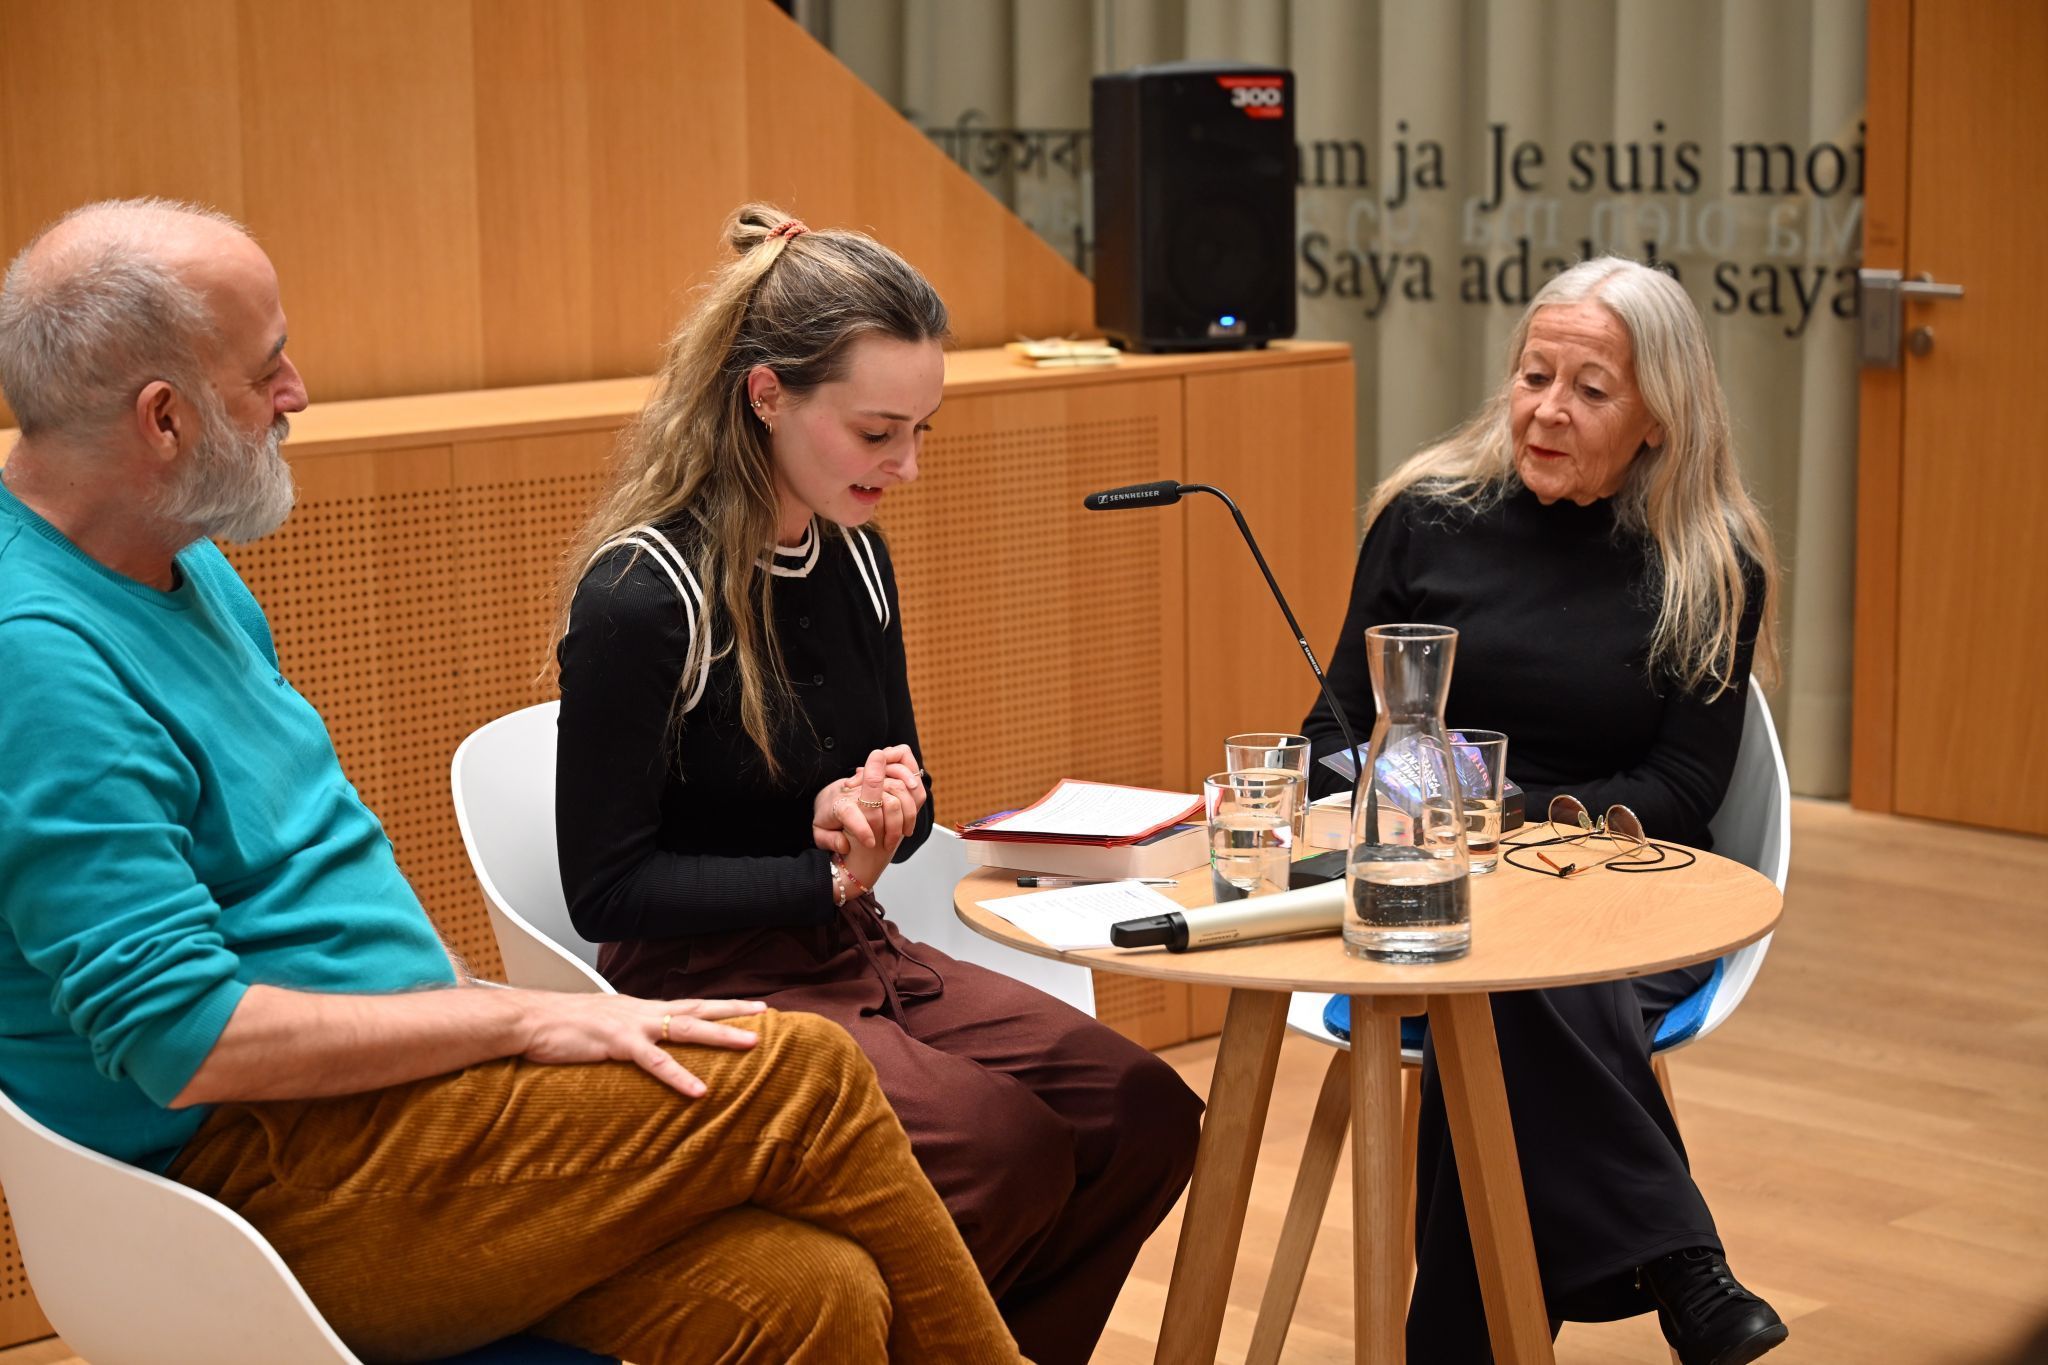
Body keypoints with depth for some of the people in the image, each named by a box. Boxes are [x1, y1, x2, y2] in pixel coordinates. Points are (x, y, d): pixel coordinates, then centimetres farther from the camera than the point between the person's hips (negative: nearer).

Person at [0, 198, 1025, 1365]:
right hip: (255, 1179, -9)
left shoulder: (188, 570, 13)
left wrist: (478, 1004, 7)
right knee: (803, 1075, -16)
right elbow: (184, 1036, -23)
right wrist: (525, 1020, -16)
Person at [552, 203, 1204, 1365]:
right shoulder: (642, 595, -16)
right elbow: (608, 887, -14)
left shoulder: (853, 556, 8)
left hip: (856, 959, 8)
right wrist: (832, 875, -18)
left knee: (1143, 1115, -11)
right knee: (1009, 1149, -26)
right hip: (710, 990, -7)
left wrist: (878, 809, -5)